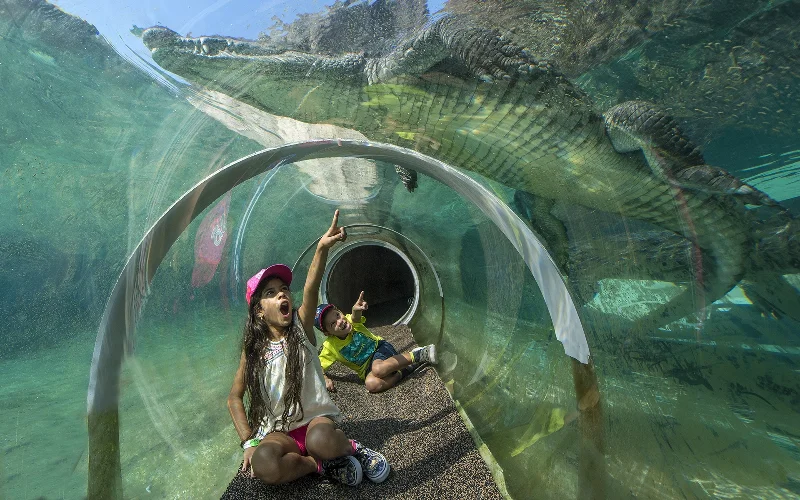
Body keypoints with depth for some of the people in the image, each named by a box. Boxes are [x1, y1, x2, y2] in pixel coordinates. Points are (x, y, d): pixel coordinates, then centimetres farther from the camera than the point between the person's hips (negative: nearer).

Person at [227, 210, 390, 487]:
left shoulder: (301, 327, -6)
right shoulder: (254, 348, 1)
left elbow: (310, 291, -25)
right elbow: (234, 398, 7)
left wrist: (322, 248, -42)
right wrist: (249, 442, -6)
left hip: (316, 418, -2)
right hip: (278, 431, 3)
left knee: (320, 440, -36)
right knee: (263, 464, -31)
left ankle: (350, 447, -4)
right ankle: (324, 463, -8)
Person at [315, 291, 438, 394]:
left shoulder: (351, 321, -14)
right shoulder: (330, 347, -7)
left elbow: (356, 317, -38)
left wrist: (356, 310, -62)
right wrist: (325, 379, -20)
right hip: (367, 369, 3)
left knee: (378, 368, -37)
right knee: (371, 384, -33)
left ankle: (415, 355, -23)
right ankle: (407, 369, -19)